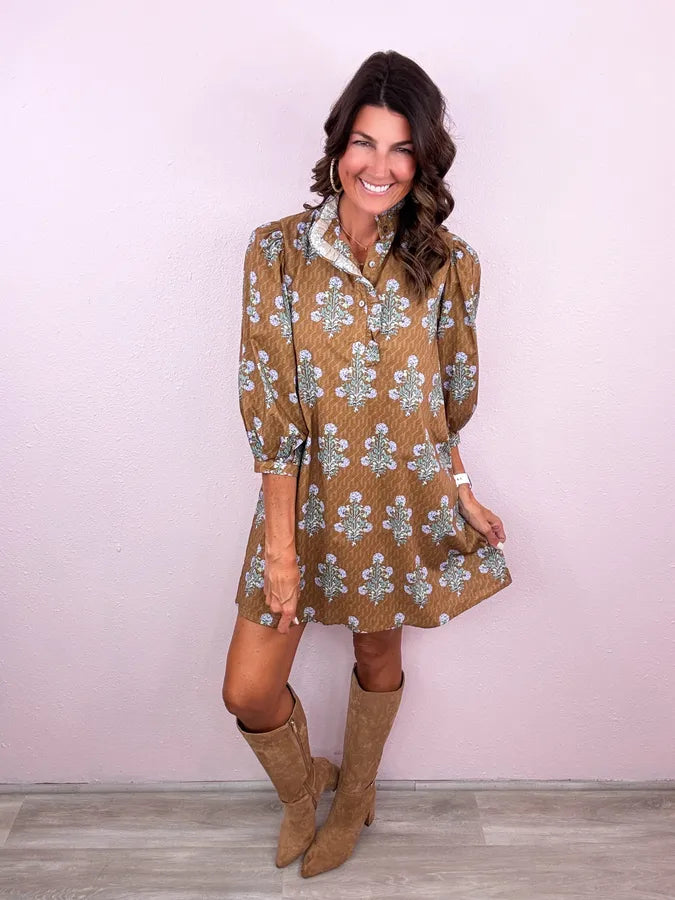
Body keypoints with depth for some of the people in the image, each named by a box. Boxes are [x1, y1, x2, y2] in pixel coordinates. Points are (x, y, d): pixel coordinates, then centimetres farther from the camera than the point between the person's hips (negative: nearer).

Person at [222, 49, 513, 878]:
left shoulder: (447, 264, -4)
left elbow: (448, 399, 6)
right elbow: (271, 409, -12)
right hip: (308, 495, 0)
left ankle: (354, 797, 50)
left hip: (403, 501, 1)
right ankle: (300, 788, 39)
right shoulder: (277, 250, -9)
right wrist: (281, 545, -14)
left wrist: (457, 490, 2)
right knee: (248, 692, 3)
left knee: (378, 656, 19)